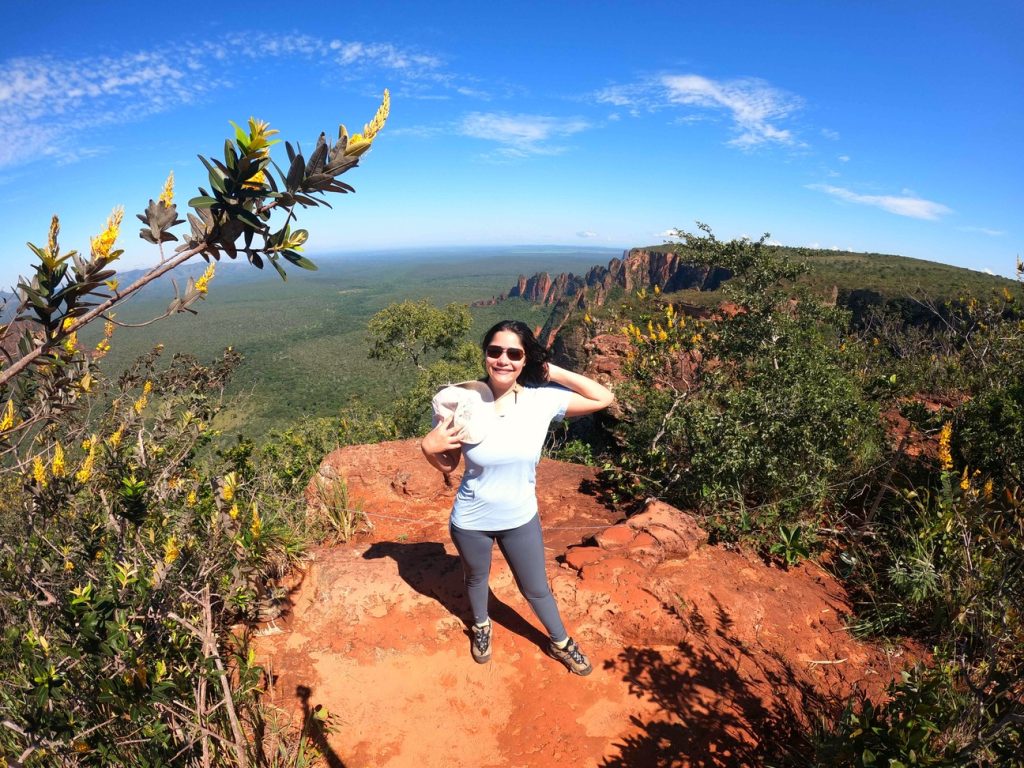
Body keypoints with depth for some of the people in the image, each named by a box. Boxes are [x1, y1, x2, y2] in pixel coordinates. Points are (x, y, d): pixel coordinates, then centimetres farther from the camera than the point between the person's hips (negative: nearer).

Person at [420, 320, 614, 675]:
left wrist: (554, 372, -19)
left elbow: (604, 398, -14)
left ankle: (560, 643, 52)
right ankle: (481, 625, 63)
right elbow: (447, 465, -7)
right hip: (471, 520, 0)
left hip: (521, 519, 0)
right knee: (476, 579, 30)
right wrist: (429, 447, -29)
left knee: (536, 589, 22)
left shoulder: (542, 398, -18)